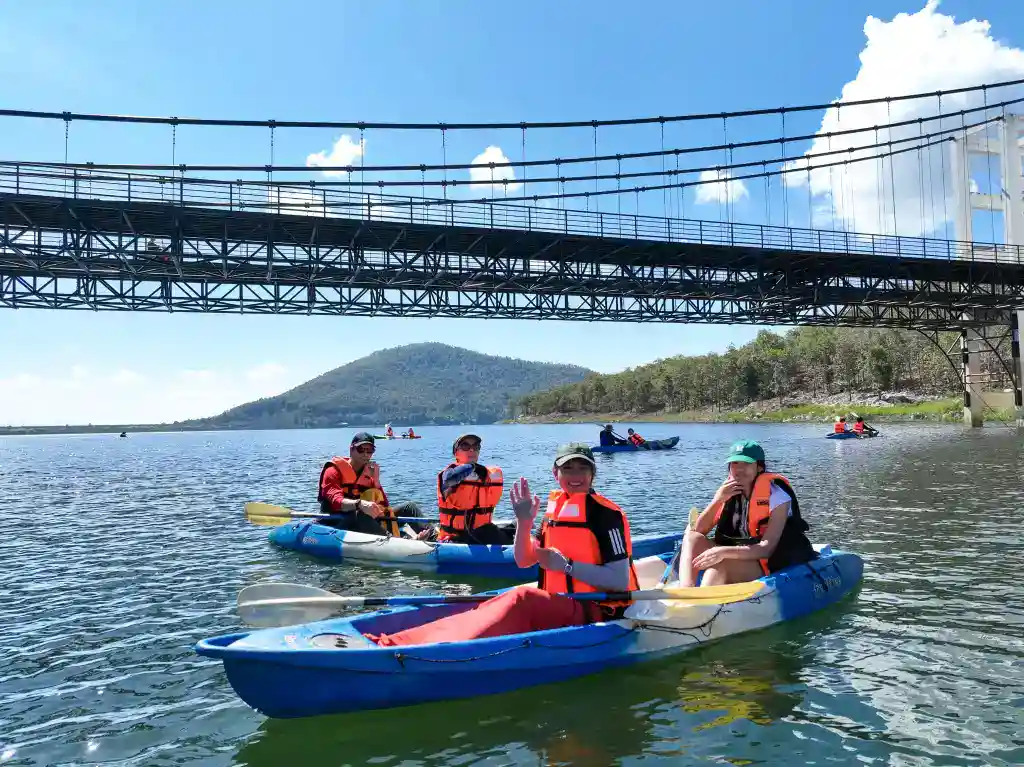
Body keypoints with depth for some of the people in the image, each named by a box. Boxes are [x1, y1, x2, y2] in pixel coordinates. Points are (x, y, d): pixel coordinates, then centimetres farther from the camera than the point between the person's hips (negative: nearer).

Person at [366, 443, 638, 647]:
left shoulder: (607, 515, -10)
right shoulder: (555, 509, 12)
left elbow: (621, 581, -16)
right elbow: (524, 561, 12)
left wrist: (566, 565, -21)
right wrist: (524, 522, -5)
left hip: (599, 614, -6)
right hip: (561, 607, 7)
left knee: (523, 598, -31)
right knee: (492, 609, -15)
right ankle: (398, 643, -27)